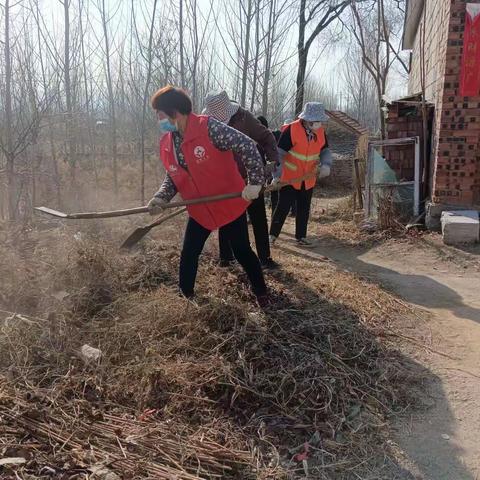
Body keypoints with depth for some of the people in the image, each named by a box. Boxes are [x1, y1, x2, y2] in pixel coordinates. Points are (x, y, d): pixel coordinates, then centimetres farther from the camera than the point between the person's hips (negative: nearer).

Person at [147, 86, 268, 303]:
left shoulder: (208, 128, -22)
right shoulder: (166, 144, 0)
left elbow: (247, 147, -23)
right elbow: (172, 178, 9)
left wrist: (255, 182, -26)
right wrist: (161, 198, -10)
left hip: (229, 204, -5)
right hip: (199, 211, 6)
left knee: (242, 251, 9)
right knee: (188, 256, 9)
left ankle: (261, 292, 31)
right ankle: (185, 297, 30)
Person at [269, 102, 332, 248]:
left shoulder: (320, 132, -4)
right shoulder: (291, 130, -20)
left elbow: (325, 151, 8)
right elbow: (279, 153, -18)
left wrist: (326, 164, -14)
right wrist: (277, 175, -24)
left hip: (308, 178, 5)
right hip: (290, 177, -5)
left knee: (304, 208, 12)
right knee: (283, 207, -2)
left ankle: (301, 237, 23)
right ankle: (272, 235, 11)